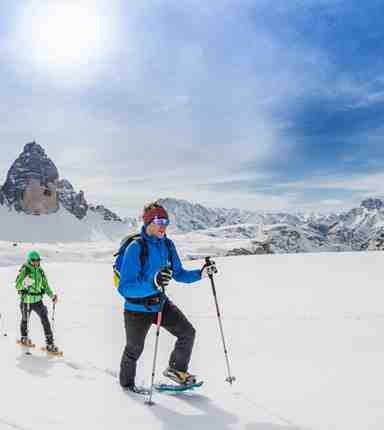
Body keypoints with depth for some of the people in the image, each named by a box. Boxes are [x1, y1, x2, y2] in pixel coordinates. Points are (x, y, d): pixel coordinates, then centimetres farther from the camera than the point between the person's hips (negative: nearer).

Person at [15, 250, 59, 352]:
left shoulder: (40, 271, 2)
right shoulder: (25, 271, -13)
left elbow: (45, 285, 12)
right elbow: (17, 286, -13)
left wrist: (52, 295, 3)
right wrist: (24, 283, -33)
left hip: (38, 300, 3)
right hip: (26, 300, -3)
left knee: (45, 320, -8)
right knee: (25, 320, 18)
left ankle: (50, 344, -5)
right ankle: (24, 338, 47)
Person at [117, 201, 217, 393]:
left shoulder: (168, 245, -5)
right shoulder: (135, 248, -26)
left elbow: (179, 274, 8)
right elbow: (124, 288, -31)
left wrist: (201, 273, -8)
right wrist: (153, 283, -46)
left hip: (161, 303, 5)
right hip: (137, 308, -5)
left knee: (188, 332, -2)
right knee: (134, 349, 14)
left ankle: (176, 369, 24)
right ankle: (126, 382, 43)